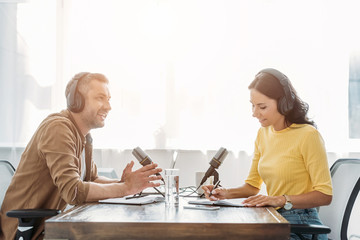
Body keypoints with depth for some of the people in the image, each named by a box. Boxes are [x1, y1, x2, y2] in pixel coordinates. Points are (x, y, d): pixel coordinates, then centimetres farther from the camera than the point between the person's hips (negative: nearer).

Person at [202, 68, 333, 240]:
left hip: (301, 225, -6)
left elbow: (325, 195, -14)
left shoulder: (307, 135, -12)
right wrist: (227, 193, -2)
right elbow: (252, 185, 17)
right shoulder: (263, 134, 11)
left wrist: (281, 200, -23)